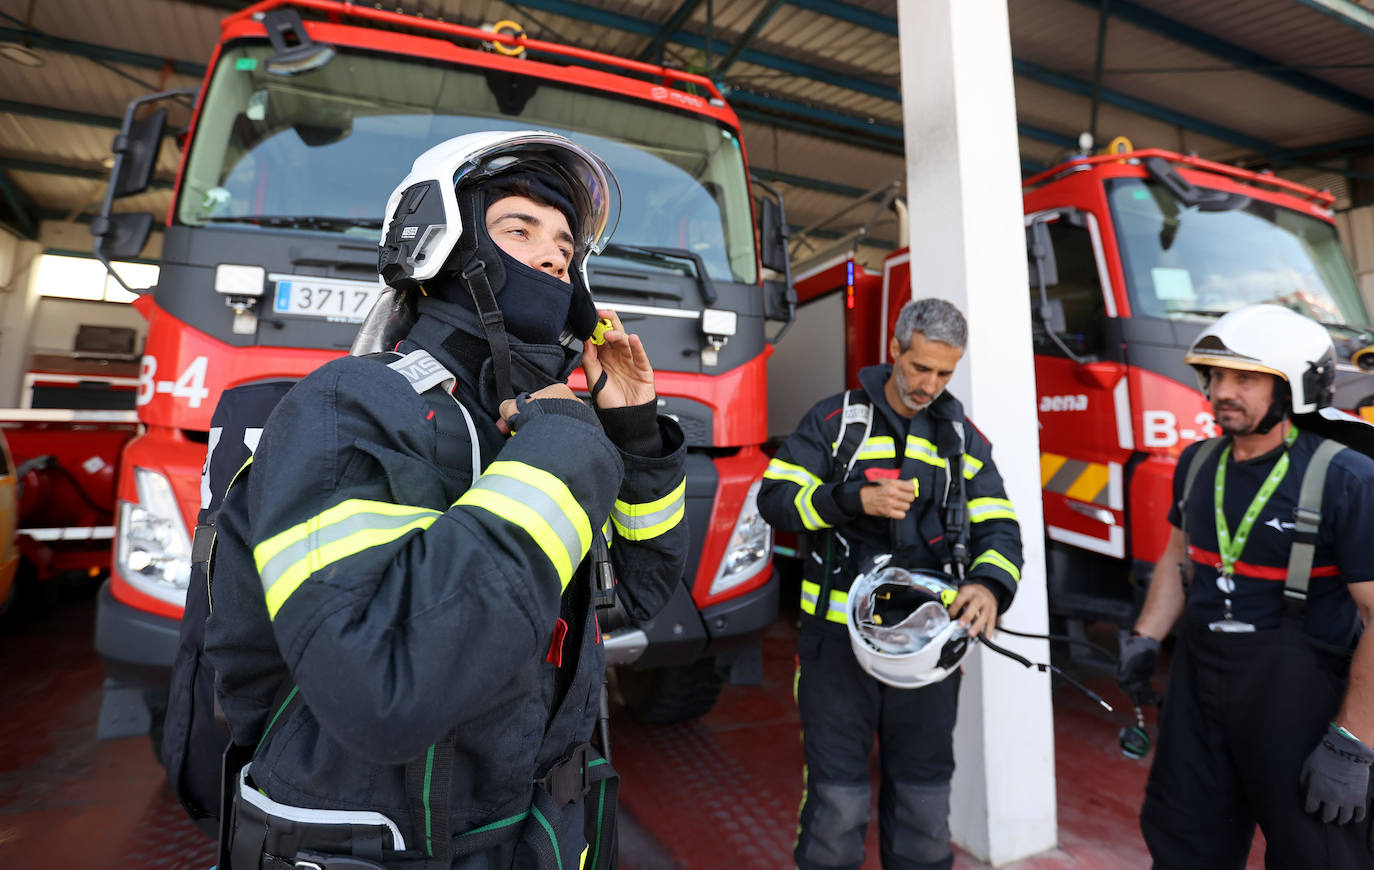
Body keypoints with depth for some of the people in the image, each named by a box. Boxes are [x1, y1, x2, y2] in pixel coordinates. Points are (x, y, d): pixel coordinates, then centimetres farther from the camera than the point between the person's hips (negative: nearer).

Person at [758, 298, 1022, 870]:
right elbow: (775, 498, -8)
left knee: (924, 792, 18)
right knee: (837, 795, 7)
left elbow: (999, 529, 2)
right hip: (838, 637, -3)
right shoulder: (836, 419, -3)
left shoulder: (963, 438, 7)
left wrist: (989, 585, -19)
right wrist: (857, 500, -22)